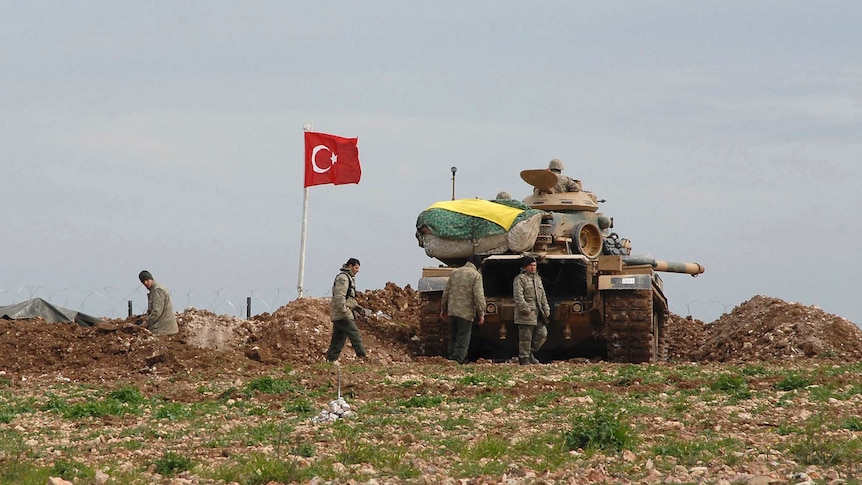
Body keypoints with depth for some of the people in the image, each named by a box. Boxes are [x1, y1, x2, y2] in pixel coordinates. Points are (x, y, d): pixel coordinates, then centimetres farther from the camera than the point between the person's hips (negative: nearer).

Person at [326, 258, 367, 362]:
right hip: (342, 315, -11)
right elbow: (339, 297, -20)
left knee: (338, 340, 8)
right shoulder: (343, 278, -10)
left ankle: (330, 360, 8)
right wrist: (345, 312, -25)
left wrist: (355, 306, 19)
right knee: (355, 336, -12)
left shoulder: (349, 278, 23)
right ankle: (363, 357, -14)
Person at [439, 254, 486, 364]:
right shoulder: (476, 275, -8)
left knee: (452, 338, 15)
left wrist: (443, 309, 23)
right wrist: (481, 314, -7)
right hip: (466, 313, -5)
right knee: (463, 340, 0)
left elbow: (446, 293, 14)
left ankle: (449, 358, 17)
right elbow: (479, 296, -13)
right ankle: (456, 360, -5)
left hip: (452, 311, 5)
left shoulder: (455, 272, 9)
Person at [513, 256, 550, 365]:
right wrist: (525, 308, -24)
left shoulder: (538, 279, 20)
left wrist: (546, 311, 16)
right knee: (525, 337, -5)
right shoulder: (520, 279, -4)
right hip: (526, 314, -8)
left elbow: (543, 297, 24)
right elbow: (518, 296, -15)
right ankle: (524, 359, 1)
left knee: (542, 334, 5)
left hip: (538, 313, 8)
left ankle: (530, 353, 20)